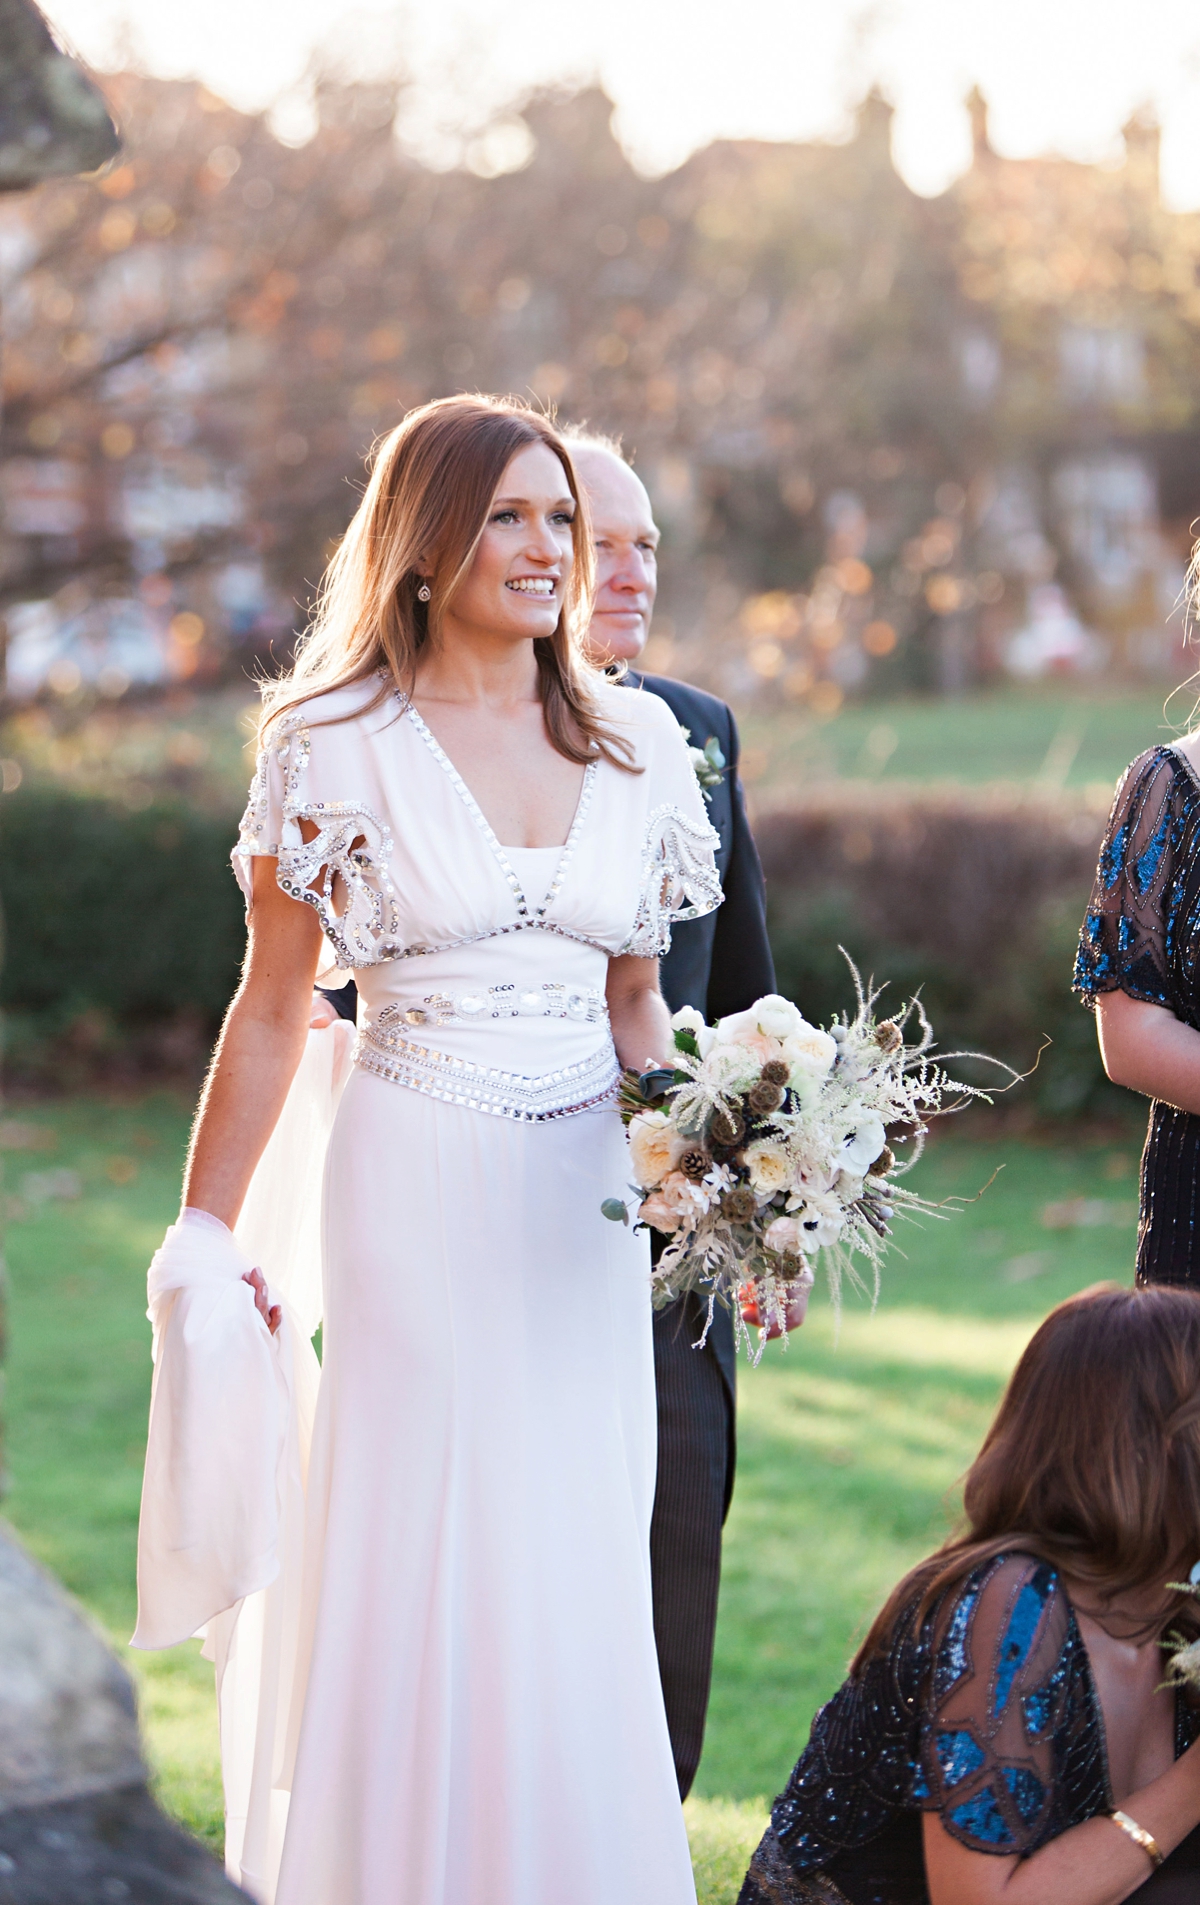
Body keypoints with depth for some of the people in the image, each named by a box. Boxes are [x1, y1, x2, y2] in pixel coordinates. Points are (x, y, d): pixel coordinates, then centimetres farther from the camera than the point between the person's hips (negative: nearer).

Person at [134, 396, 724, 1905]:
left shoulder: (636, 744, 7)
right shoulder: (339, 746, -4)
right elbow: (271, 1012, 1)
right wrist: (204, 1235, 1)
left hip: (588, 1198, 4)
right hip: (416, 1196, -3)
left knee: (580, 1583, 7)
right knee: (420, 1570, 0)